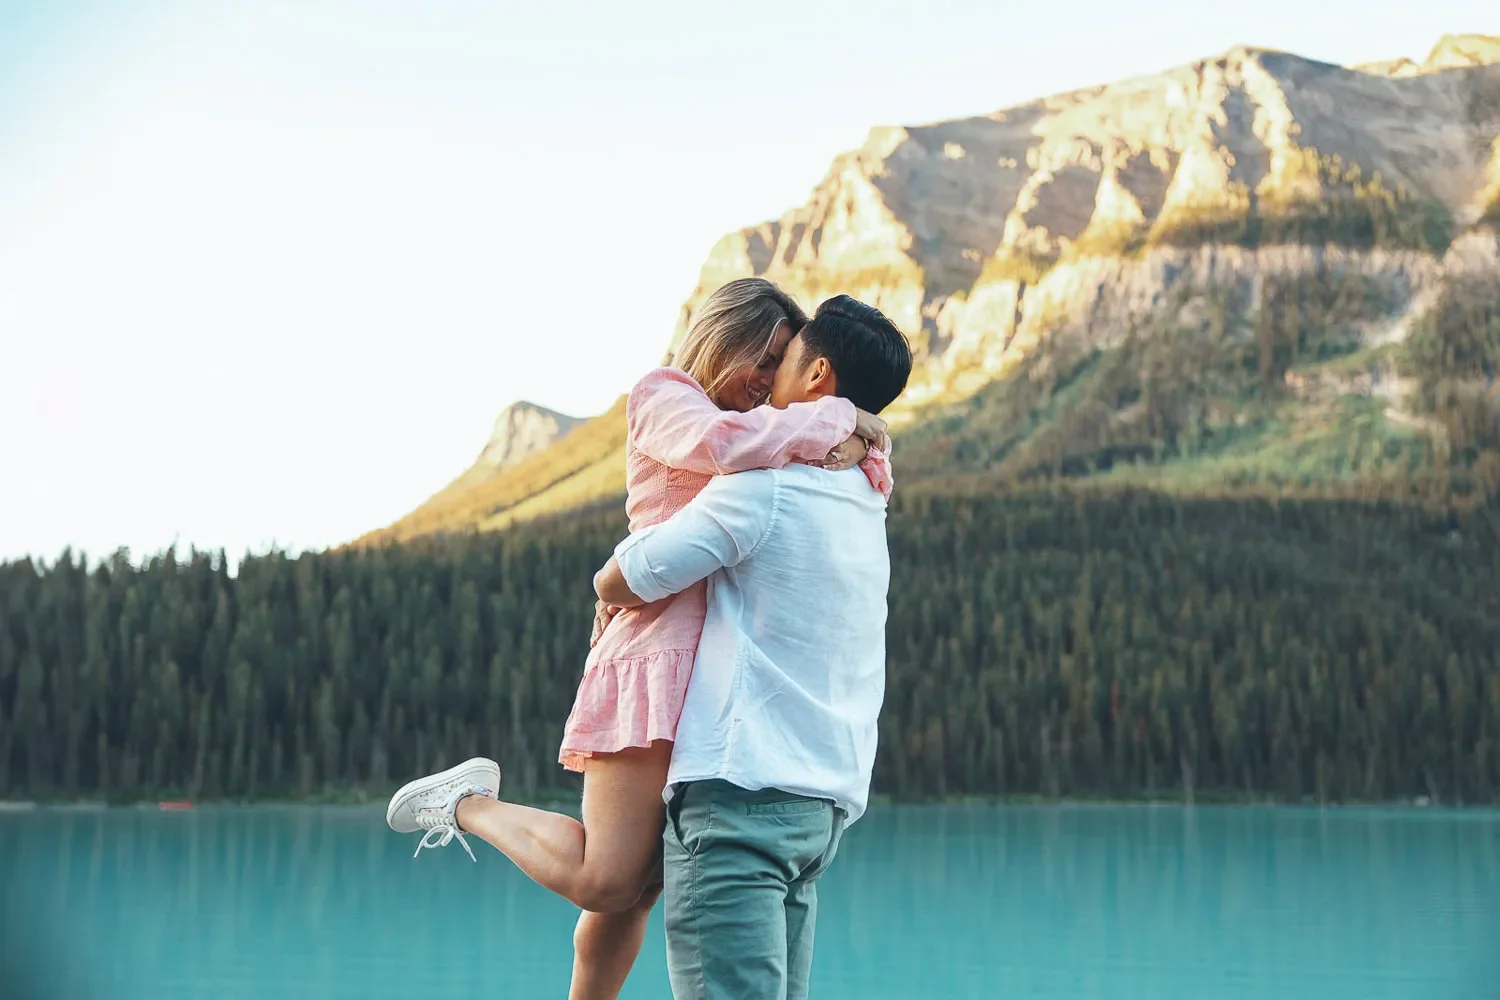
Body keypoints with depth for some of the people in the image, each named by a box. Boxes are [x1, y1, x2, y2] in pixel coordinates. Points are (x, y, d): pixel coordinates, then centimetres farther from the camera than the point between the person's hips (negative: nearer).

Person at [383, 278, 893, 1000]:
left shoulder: (766, 440, 26)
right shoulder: (662, 397, 2)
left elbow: (874, 473, 22)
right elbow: (722, 443, -21)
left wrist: (859, 448, -1)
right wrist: (838, 418, -9)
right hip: (657, 652, -8)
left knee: (636, 890, 7)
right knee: (604, 881, -12)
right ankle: (469, 804, 10)